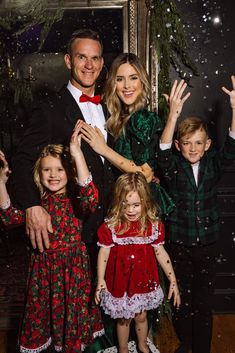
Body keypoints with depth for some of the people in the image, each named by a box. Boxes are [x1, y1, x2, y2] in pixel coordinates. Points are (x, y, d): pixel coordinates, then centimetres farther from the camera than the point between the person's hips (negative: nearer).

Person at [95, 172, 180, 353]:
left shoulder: (153, 225, -12)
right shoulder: (110, 226, -17)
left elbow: (160, 252, -3)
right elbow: (104, 253, -8)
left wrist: (173, 280, -1)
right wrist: (100, 280, -10)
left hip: (144, 280, 2)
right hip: (120, 281, -1)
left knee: (141, 317, 21)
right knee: (123, 319, 17)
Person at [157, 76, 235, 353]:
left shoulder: (213, 164, -2)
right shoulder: (173, 166, -8)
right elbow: (163, 150, -28)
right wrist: (174, 113, -40)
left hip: (207, 243, 1)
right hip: (178, 244, -1)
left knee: (204, 300, 11)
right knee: (182, 298, 14)